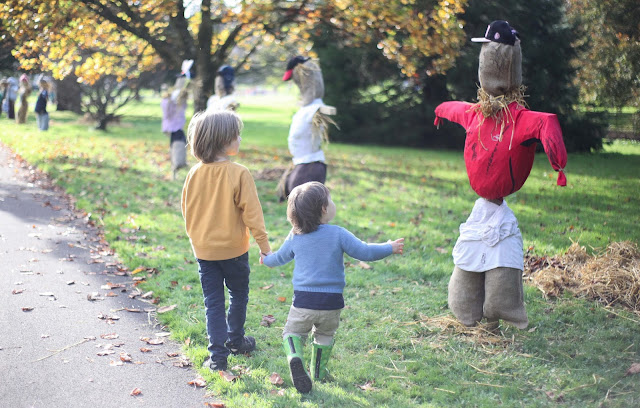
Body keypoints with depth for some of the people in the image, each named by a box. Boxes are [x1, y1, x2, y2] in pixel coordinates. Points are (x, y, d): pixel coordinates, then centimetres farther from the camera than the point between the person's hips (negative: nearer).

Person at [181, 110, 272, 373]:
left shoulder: (195, 173, -4)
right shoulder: (239, 174, -18)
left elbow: (187, 211, 7)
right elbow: (252, 213, -15)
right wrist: (264, 245, -6)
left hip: (203, 250, 3)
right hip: (233, 249, -3)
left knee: (213, 302, 7)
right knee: (238, 295, 20)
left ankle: (218, 356, 3)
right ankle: (235, 341, 35)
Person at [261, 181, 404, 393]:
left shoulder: (295, 237, 1)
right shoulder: (338, 234, -9)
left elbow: (281, 257, 17)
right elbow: (364, 252, -6)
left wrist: (267, 260, 40)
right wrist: (389, 248, 9)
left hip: (303, 299, 1)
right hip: (331, 301, -1)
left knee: (293, 331, 12)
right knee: (324, 335, 21)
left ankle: (295, 357, -17)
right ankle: (318, 372, 29)